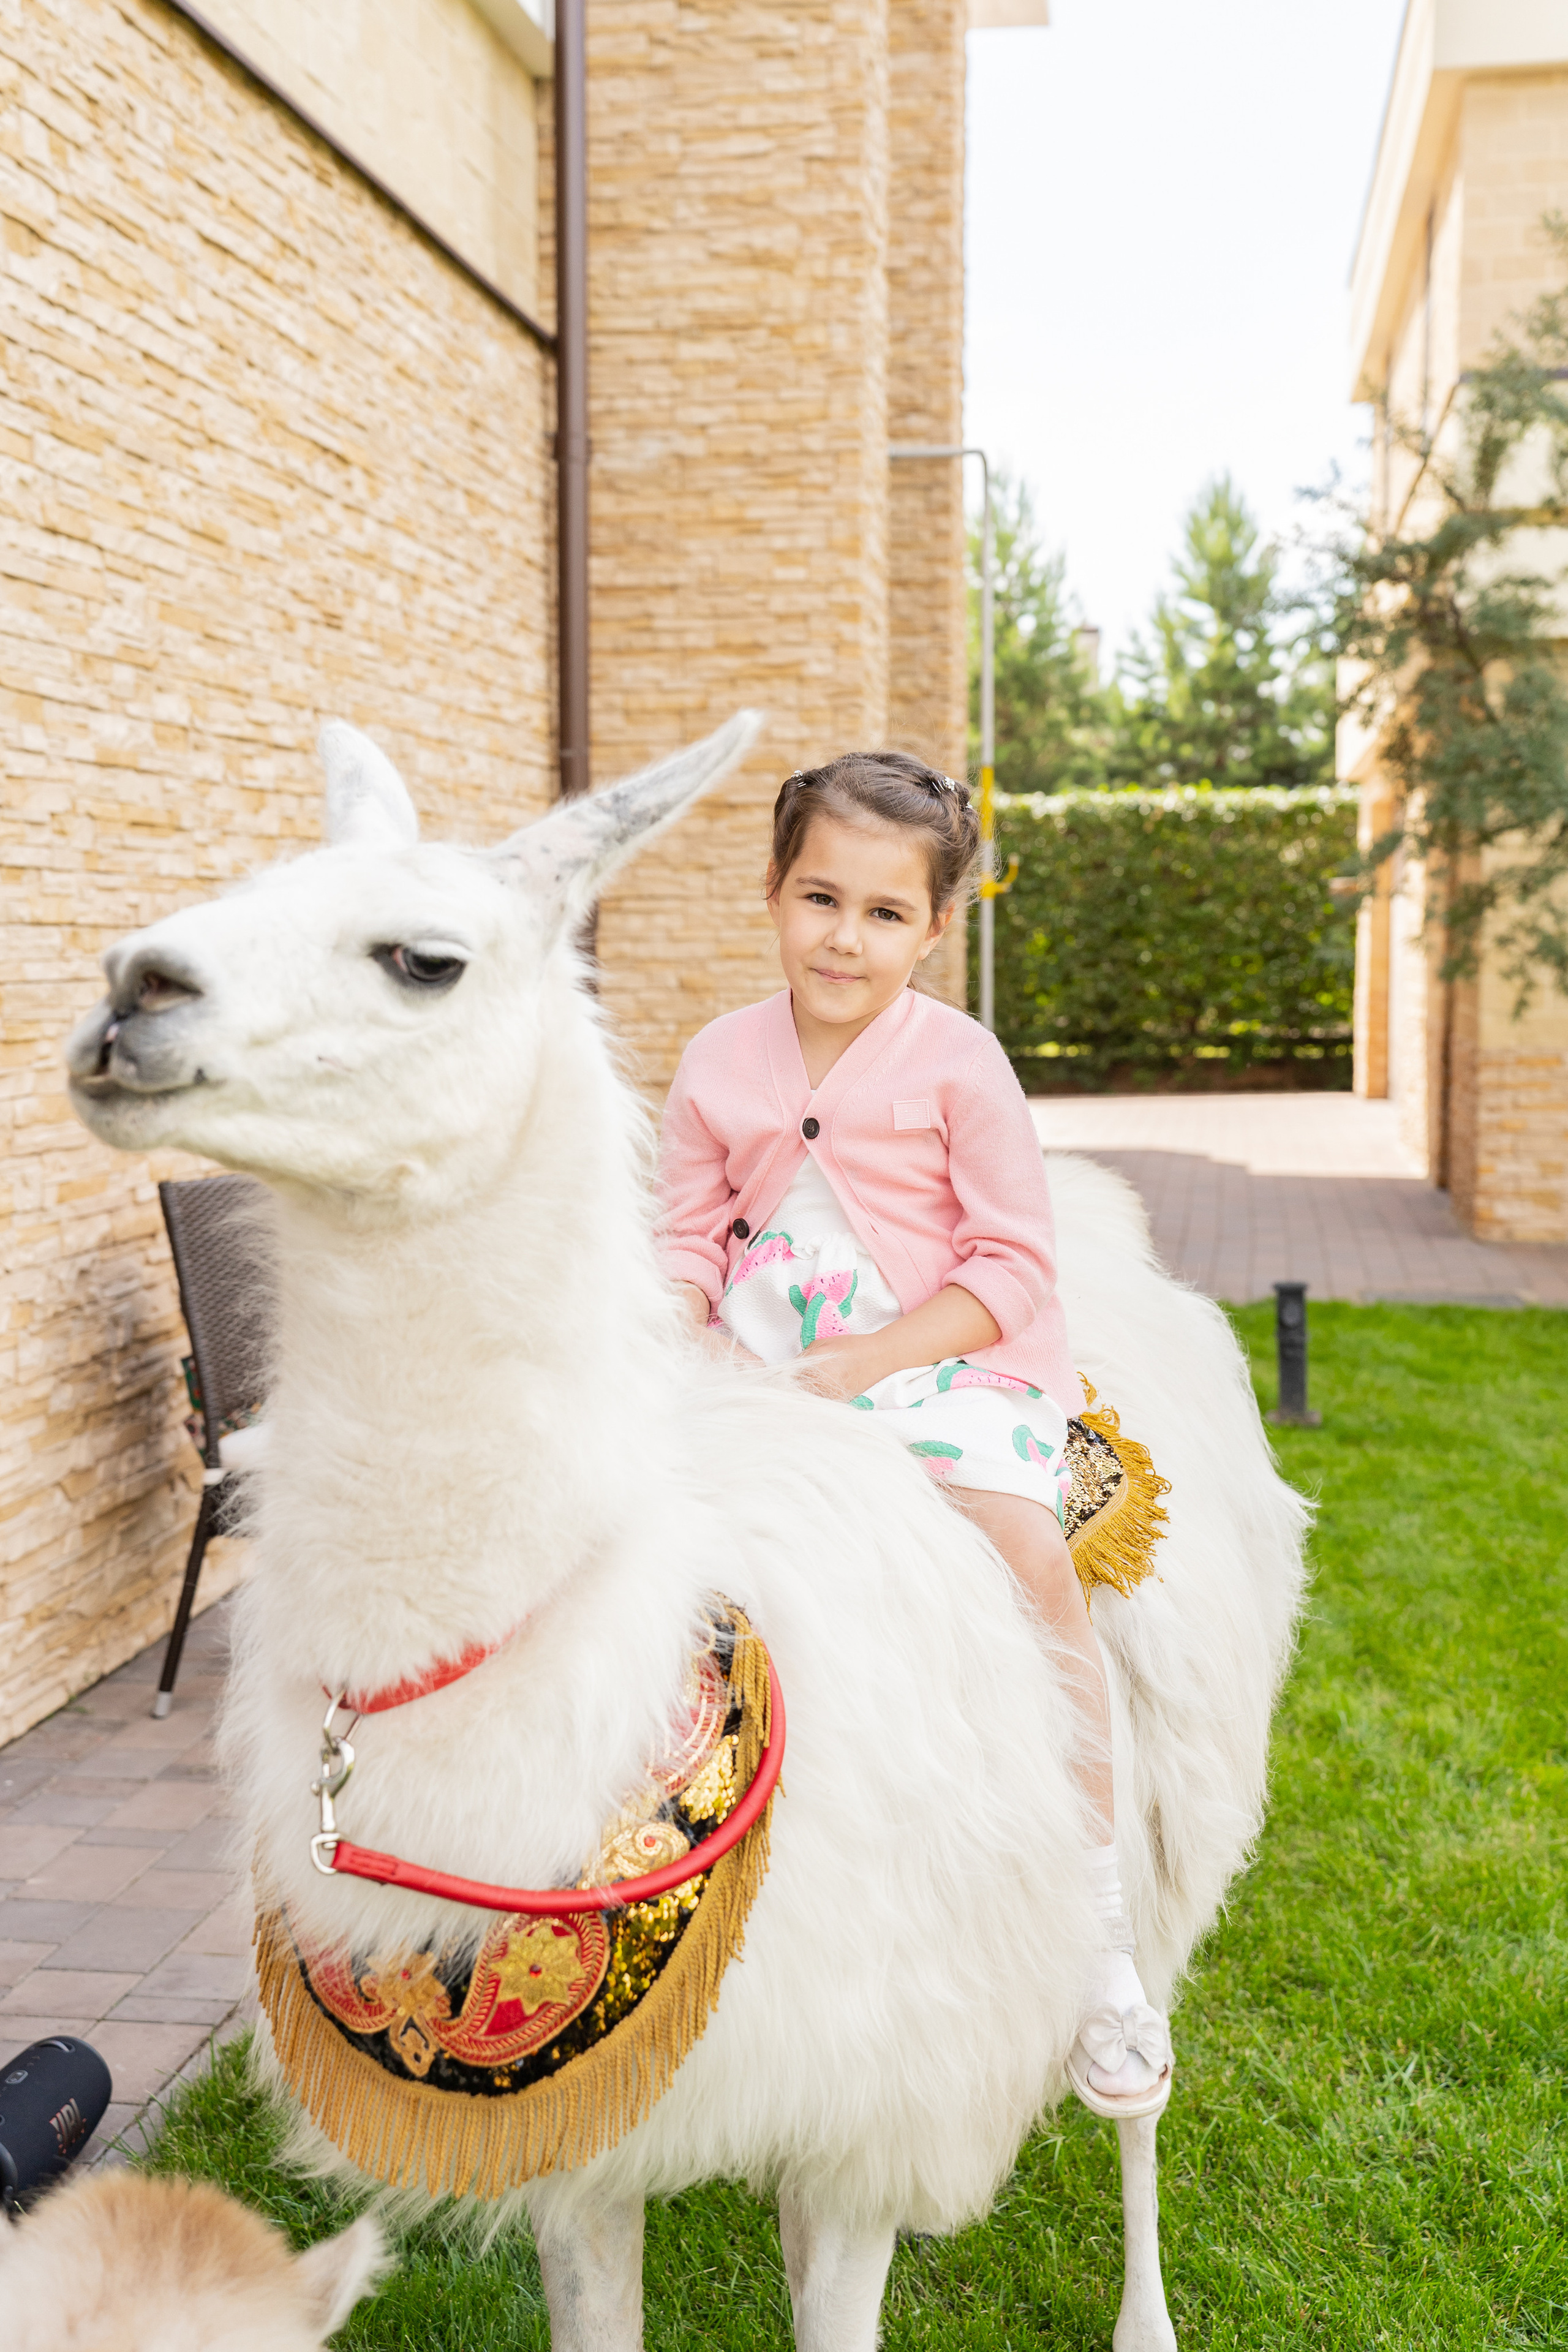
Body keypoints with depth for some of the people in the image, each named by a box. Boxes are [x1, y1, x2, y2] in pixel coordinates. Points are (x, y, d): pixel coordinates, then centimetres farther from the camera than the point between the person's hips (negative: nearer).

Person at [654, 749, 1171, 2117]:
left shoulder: (958, 1064, -4)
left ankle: (1098, 1914, -15)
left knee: (1028, 1551, -28)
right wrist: (687, 1338, -6)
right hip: (758, 1374, 4)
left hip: (945, 1361, -4)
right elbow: (687, 1235, 14)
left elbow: (1014, 1264, -5)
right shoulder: (719, 1064, 7)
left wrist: (870, 1360, -15)